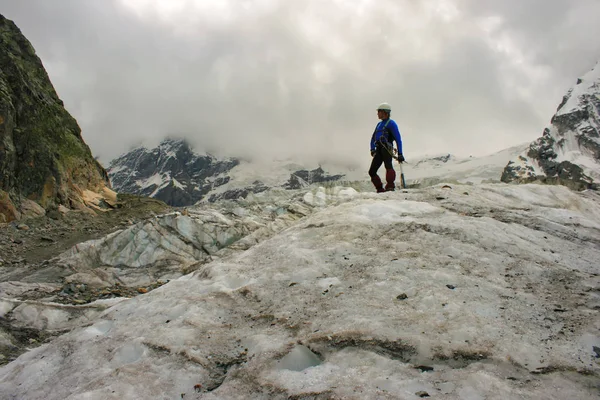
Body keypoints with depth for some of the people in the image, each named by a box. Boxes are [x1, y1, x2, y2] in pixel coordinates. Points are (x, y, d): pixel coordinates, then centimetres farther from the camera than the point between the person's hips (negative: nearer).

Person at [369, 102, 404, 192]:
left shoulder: (391, 123, 4)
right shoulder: (379, 124, 27)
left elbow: (398, 139, -4)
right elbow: (373, 138, 25)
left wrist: (400, 154, -12)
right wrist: (372, 149, 5)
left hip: (386, 147, -8)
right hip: (379, 149, 8)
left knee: (388, 166, -30)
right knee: (372, 171, 0)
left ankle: (390, 186, -38)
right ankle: (380, 189, 5)